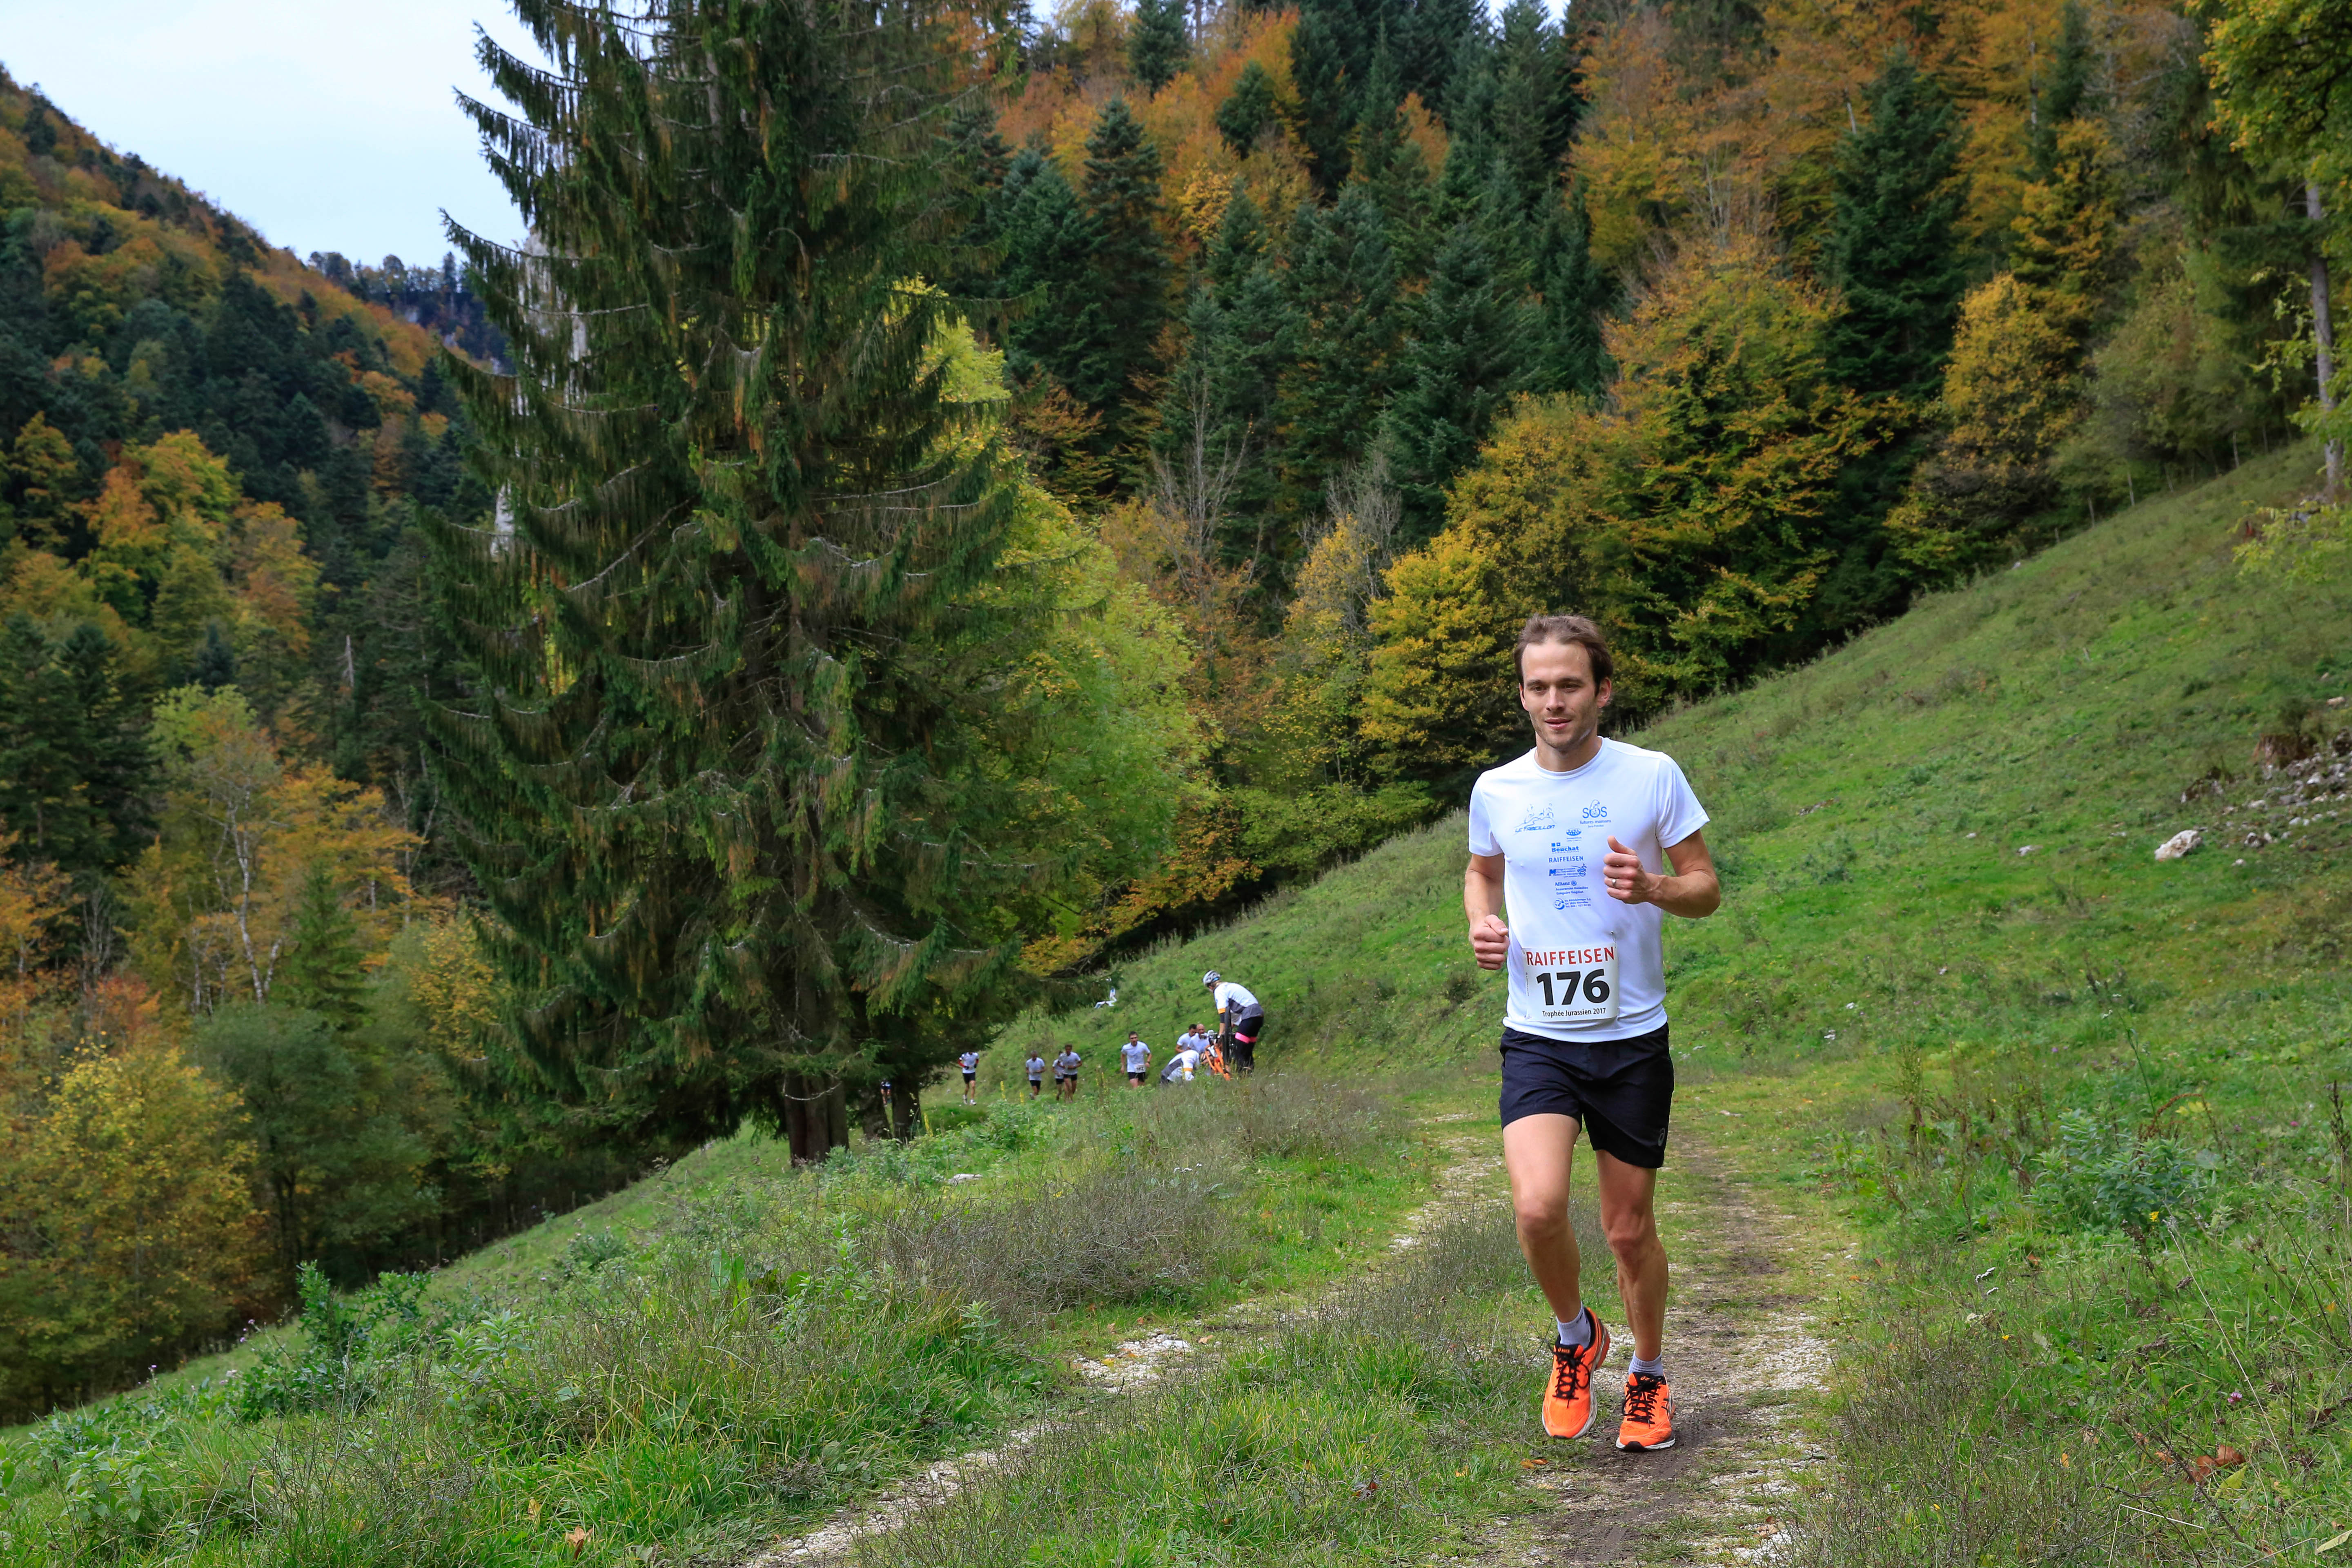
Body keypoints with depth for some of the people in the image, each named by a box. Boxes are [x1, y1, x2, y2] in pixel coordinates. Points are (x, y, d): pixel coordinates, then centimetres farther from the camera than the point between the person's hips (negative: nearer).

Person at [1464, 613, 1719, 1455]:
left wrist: (1654, 888, -20)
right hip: (1537, 1037, 1)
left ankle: (1649, 1374, 34)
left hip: (1632, 1036, -1)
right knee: (1538, 1206, -20)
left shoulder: (1653, 776, -5)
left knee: (1629, 1228, 8)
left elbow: (1706, 887, 2)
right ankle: (1574, 1337, 10)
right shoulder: (1495, 789, 2)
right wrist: (1482, 923, -1)